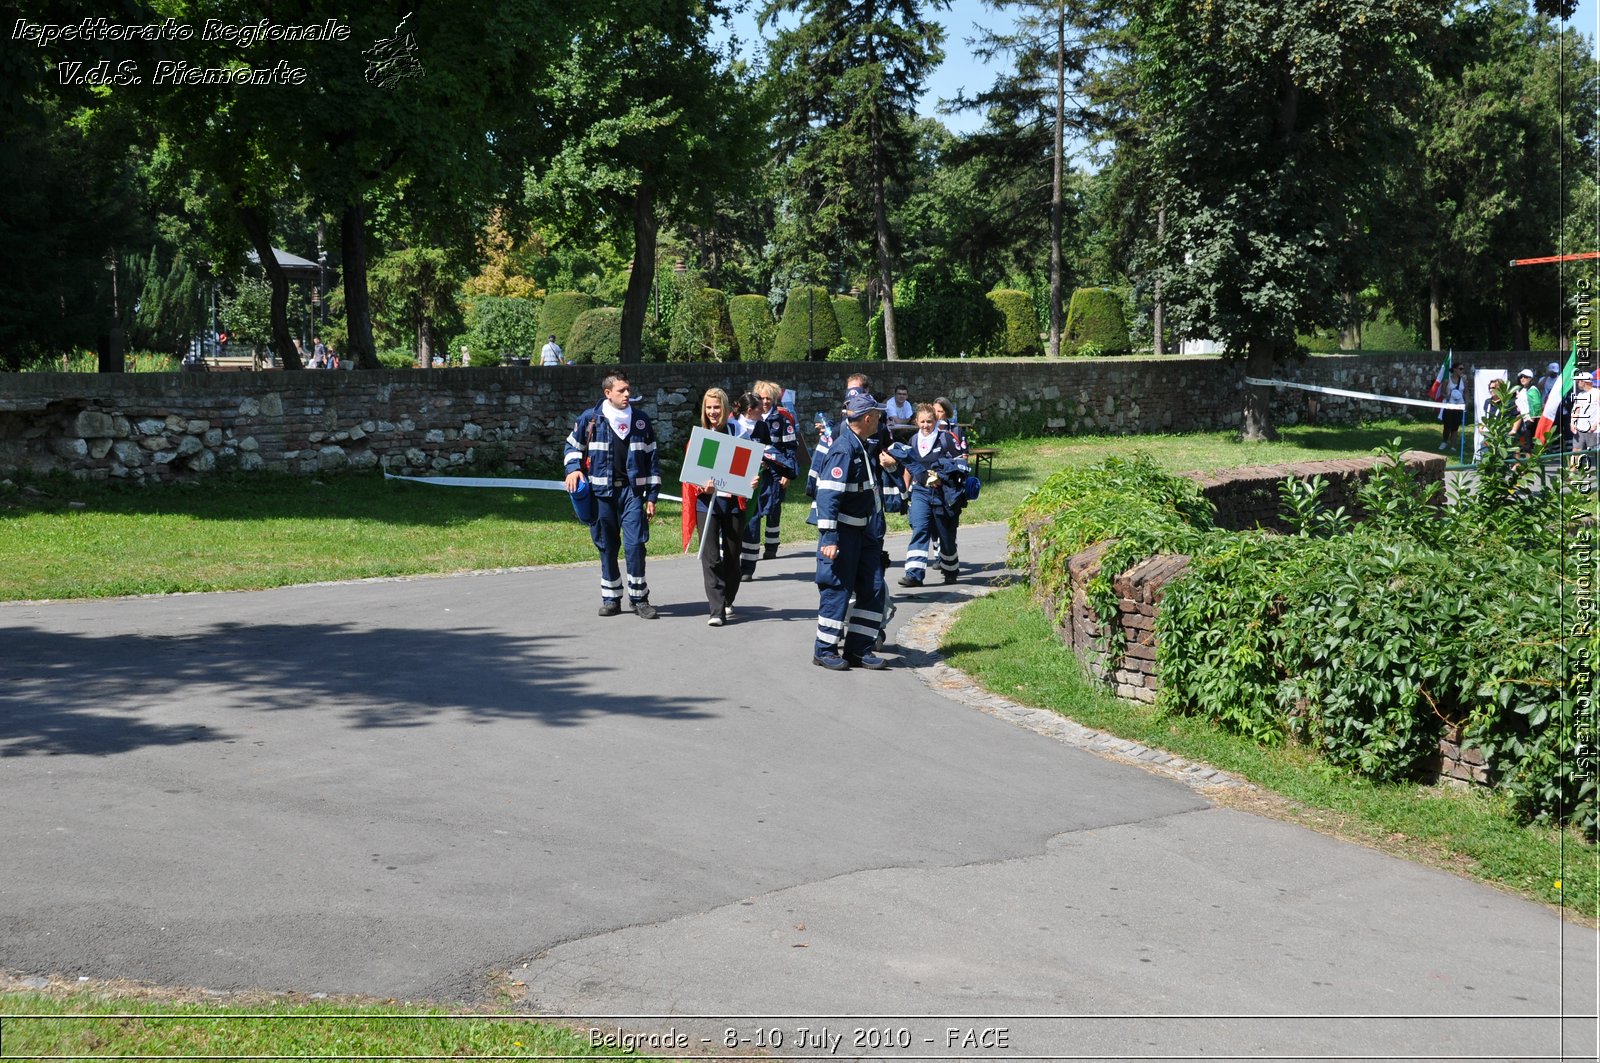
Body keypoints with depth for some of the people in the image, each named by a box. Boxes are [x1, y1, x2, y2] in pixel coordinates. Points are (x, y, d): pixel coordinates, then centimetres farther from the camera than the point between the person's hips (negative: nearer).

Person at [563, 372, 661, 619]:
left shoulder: (641, 420, 7)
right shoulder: (590, 419, 2)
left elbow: (652, 459, 10)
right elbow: (572, 446, 16)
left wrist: (652, 496, 6)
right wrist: (573, 468, -4)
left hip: (632, 490, 0)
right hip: (601, 491, 0)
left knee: (635, 544, -9)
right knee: (606, 547, 6)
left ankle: (639, 598, 2)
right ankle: (611, 598, 17)